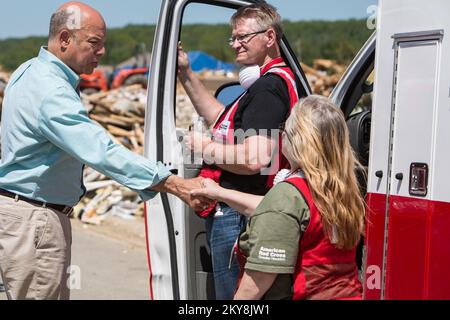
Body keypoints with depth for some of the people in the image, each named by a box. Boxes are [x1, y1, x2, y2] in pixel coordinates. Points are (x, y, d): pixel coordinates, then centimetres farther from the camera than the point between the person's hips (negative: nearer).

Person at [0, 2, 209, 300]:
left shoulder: (30, 71, 9)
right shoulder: (50, 91, -25)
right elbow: (102, 152, -34)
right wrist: (178, 186, -37)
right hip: (32, 219, -10)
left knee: (56, 292, 16)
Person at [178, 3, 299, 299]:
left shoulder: (268, 87, -18)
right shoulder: (271, 82, 17)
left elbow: (253, 160, -29)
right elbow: (223, 121, 30)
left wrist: (206, 148, -12)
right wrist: (186, 75, 26)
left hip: (236, 216, -11)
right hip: (234, 211, 11)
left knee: (233, 295, -3)